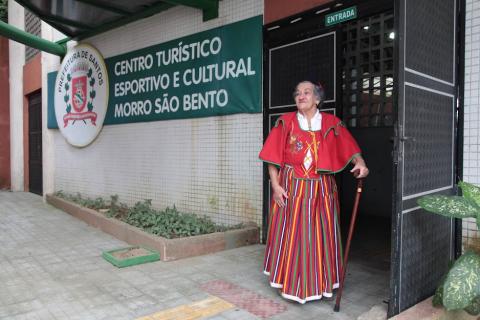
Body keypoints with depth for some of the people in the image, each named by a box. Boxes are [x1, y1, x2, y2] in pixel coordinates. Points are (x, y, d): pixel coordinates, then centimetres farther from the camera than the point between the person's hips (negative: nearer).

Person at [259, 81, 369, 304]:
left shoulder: (331, 123, 4)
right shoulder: (285, 122, 2)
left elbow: (350, 149, 0)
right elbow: (273, 157, -1)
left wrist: (360, 162, -22)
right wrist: (275, 185, -8)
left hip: (321, 189, 1)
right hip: (291, 187, -1)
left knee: (320, 234, 8)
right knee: (290, 235, 5)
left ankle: (319, 283, 26)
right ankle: (290, 282, 22)